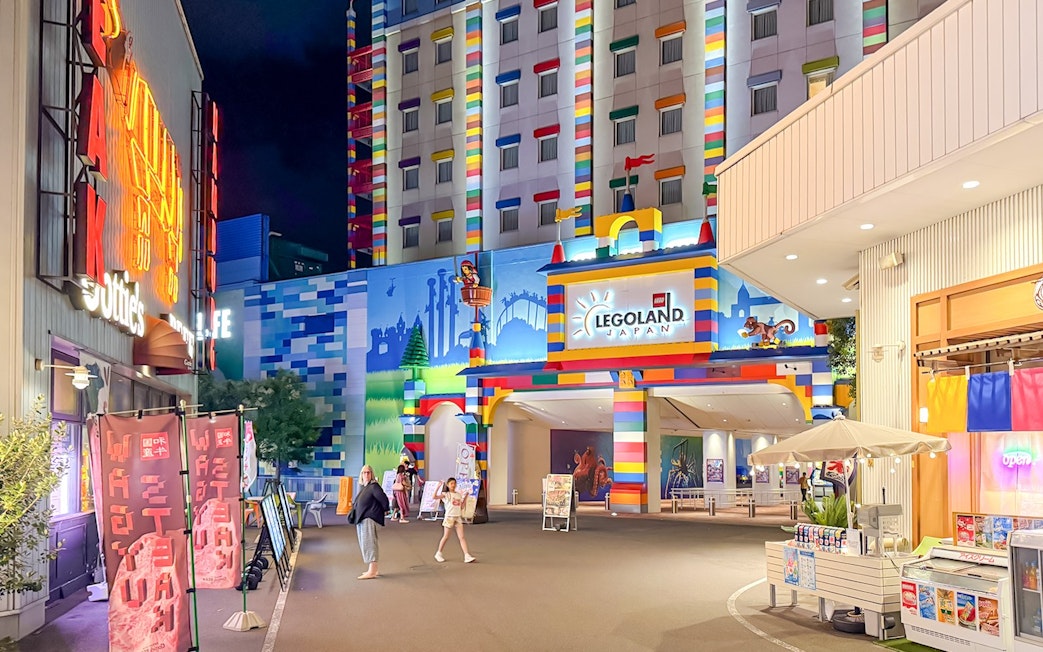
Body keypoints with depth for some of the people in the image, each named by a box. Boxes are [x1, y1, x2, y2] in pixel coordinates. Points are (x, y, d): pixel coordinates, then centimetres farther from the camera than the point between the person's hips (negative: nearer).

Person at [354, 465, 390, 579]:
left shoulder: (374, 486, -12)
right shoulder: (363, 487, 15)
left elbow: (384, 499, -16)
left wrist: (384, 510, -3)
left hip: (370, 519, -10)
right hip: (362, 520, 10)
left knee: (368, 543, -11)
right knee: (364, 544, 13)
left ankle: (372, 571, -10)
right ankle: (373, 570, 20)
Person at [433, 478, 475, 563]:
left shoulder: (459, 494, 13)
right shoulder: (445, 494, -3)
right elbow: (435, 497, -17)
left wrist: (466, 496, 12)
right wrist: (438, 487, -23)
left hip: (458, 517, 4)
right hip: (449, 517, -4)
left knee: (462, 537, -2)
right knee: (446, 537, 4)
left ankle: (467, 556, -8)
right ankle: (439, 554, 22)